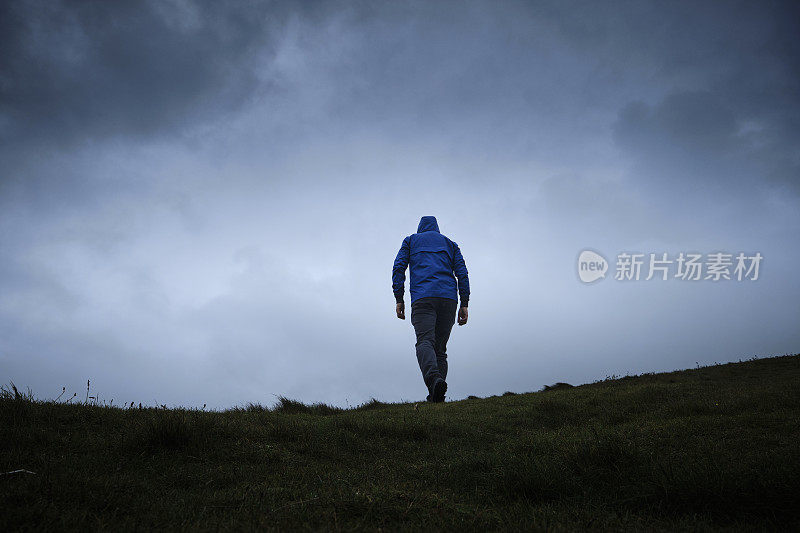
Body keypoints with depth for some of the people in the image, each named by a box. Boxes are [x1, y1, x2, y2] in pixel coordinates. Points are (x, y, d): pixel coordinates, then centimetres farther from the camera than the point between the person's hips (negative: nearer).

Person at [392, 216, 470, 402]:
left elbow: (398, 268, 8)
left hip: (422, 298, -3)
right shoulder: (450, 244, 27)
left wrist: (399, 299, 6)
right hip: (449, 298, 3)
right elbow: (462, 273, 14)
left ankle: (434, 378, -46)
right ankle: (436, 397, -7)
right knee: (440, 347, 7)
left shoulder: (411, 240, 23)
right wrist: (464, 304, 9)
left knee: (425, 342, -17)